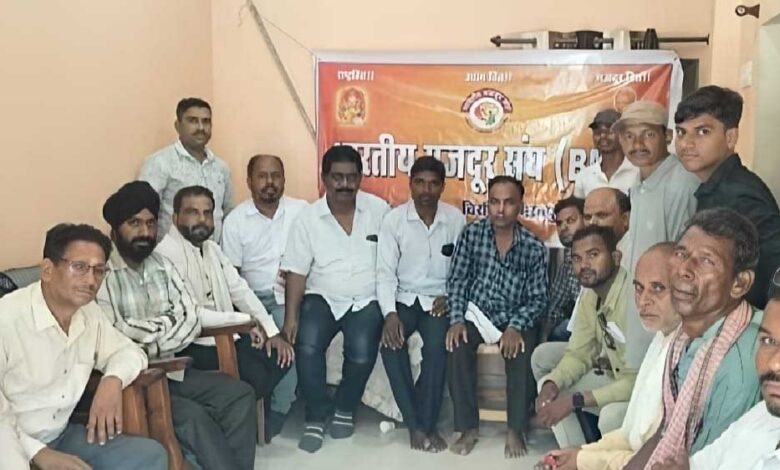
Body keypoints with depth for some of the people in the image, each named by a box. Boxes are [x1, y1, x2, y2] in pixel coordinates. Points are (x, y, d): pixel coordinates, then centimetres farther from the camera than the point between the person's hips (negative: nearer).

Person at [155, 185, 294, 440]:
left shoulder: (212, 248, 13)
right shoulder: (166, 254, -16)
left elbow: (239, 289, 11)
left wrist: (271, 331, 0)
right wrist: (244, 321, -17)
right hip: (193, 345, -8)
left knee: (279, 357, -5)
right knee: (255, 374, -22)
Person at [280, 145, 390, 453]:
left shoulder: (379, 210, -2)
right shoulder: (308, 218, -2)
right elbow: (296, 272, -2)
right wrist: (291, 316, -12)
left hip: (366, 301, 0)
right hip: (322, 298, 1)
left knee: (362, 352, -25)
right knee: (307, 348, -25)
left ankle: (345, 409, 5)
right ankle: (317, 416, -2)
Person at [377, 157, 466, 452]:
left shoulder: (456, 220, -2)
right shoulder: (394, 219, -6)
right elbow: (385, 272, -9)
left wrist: (450, 297, -10)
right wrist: (390, 313, -22)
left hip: (438, 300, 0)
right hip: (403, 298, 0)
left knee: (438, 345, -29)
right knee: (391, 341, -28)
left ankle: (426, 423, -13)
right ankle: (415, 423, -15)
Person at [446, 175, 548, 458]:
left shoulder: (534, 248, -5)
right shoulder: (471, 234, -3)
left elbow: (538, 299, -4)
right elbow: (457, 281, -1)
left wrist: (516, 327, -21)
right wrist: (456, 319, -15)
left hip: (515, 319, -1)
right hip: (475, 314, 1)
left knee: (521, 353, -30)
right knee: (457, 347, -28)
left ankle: (516, 430, -12)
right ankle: (468, 427, -14)